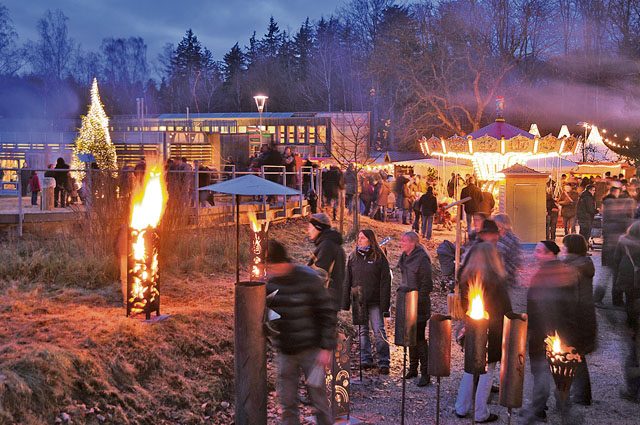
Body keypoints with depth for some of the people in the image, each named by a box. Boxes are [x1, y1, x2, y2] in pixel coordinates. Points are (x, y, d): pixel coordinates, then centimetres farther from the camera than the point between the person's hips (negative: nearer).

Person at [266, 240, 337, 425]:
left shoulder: (308, 279, -15)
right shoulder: (268, 282, -2)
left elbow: (327, 314, -10)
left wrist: (326, 348, -13)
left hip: (310, 349, -4)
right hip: (284, 351, 4)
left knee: (319, 398, 5)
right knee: (287, 403, 10)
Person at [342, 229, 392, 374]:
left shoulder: (379, 257, -3)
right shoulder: (353, 257, 8)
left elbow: (385, 282, -5)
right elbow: (347, 281, 10)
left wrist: (384, 304, -10)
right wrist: (345, 302, 5)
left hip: (374, 302, -4)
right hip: (358, 302, 4)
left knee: (379, 331, -4)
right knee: (362, 332, 9)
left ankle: (384, 362, 2)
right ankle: (366, 359, 16)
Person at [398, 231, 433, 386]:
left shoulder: (422, 259, -14)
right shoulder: (405, 257, 10)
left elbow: (426, 285, -15)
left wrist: (418, 300, -18)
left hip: (419, 305, -8)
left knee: (419, 337, -5)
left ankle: (425, 373, 1)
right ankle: (413, 368, 25)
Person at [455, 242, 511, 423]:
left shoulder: (467, 278, 0)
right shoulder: (496, 279, -17)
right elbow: (505, 308, -11)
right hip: (492, 331, -5)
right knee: (487, 370, 4)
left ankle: (462, 408, 22)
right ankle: (481, 414, 10)